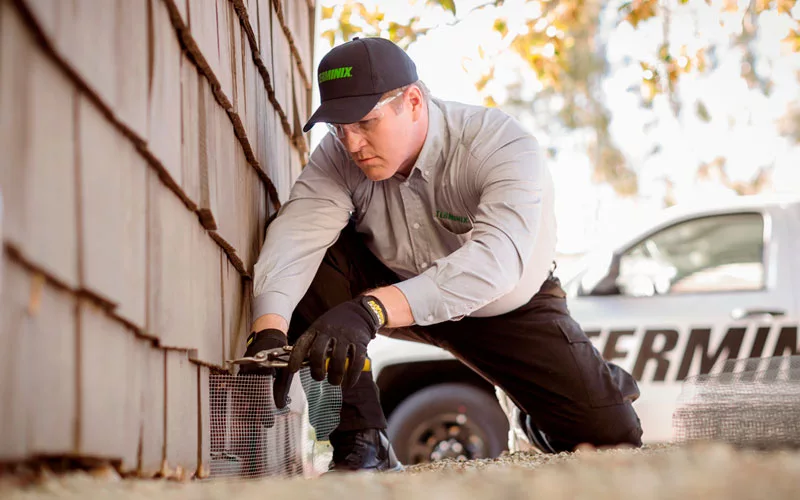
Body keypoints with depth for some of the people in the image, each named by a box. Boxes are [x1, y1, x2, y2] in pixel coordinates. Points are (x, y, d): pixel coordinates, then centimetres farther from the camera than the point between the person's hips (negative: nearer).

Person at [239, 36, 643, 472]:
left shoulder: (504, 146, -33)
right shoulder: (339, 155, -21)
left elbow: (495, 260, -50)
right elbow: (294, 238, -35)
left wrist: (370, 310, -63)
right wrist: (269, 332, -56)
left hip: (512, 308, -2)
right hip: (398, 294, 2)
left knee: (613, 435, -10)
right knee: (314, 249, -27)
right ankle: (360, 442, -19)